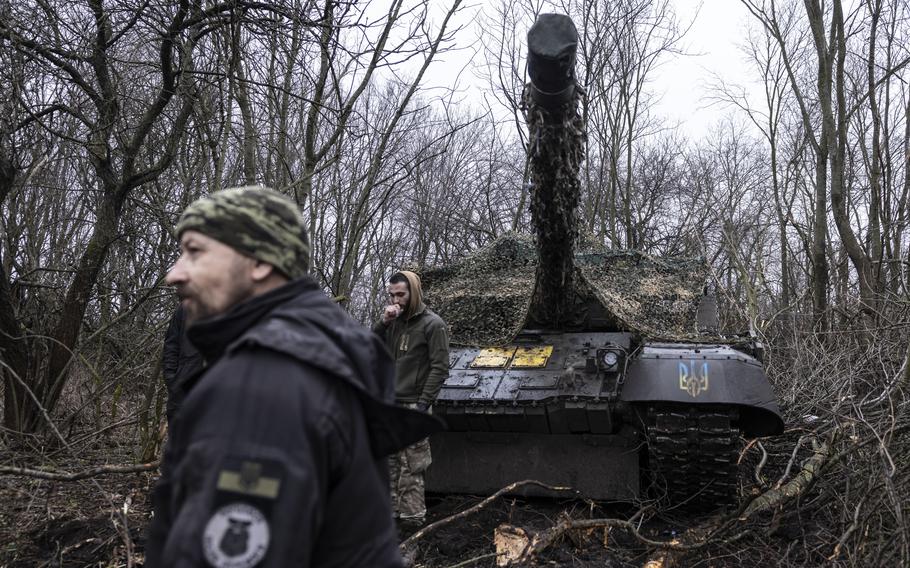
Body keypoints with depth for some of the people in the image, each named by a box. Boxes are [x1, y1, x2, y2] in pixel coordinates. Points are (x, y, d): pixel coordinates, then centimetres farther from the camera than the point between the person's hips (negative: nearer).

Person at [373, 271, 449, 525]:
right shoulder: (393, 321, 11)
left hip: (412, 406, -6)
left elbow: (440, 368, -11)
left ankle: (413, 518, 6)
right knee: (390, 463, 13)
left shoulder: (432, 324, -8)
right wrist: (383, 322, -5)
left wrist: (424, 404, -16)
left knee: (411, 466, -2)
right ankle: (392, 510, 24)